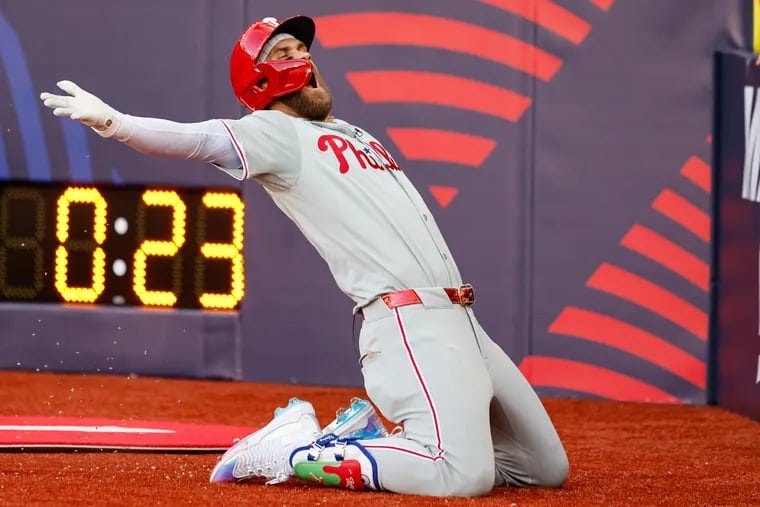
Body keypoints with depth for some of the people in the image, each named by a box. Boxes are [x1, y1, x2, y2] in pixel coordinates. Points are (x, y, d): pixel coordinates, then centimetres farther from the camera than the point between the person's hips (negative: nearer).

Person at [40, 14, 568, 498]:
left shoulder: (354, 135, 27)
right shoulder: (276, 131, 2)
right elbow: (201, 139, -16)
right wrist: (114, 122, -33)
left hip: (460, 319, 8)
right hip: (408, 318, -8)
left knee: (546, 467, 10)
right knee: (464, 476, -26)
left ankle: (372, 433, 14)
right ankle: (294, 450, -9)